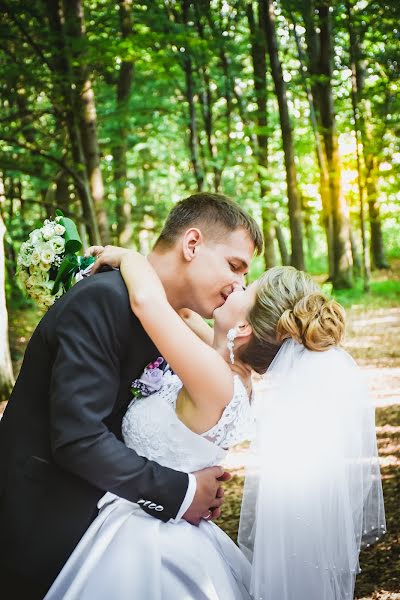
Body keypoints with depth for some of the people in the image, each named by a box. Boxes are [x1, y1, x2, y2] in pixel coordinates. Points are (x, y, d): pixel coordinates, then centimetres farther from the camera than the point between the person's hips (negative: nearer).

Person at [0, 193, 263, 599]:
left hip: (92, 512, 9)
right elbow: (78, 437, -28)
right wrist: (179, 492, -19)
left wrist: (200, 483, -4)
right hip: (44, 525, -9)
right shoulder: (103, 300, -22)